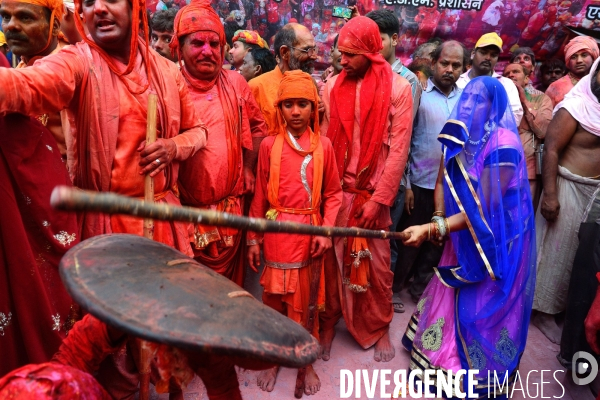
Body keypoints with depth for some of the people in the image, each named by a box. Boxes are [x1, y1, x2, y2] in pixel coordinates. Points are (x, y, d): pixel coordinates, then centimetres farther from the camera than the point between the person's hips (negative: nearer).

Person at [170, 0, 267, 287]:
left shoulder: (236, 84, 5)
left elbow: (257, 126, 16)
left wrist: (248, 167, 8)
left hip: (230, 208, 3)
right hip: (182, 211, -3)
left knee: (229, 284, 17)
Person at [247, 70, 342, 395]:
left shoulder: (323, 146, 0)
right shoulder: (269, 145, -1)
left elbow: (333, 194, 3)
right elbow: (260, 196, 2)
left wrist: (326, 231, -9)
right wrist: (253, 238, 2)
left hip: (310, 232, 0)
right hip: (277, 233, 0)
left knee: (307, 299, 11)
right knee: (274, 298, 11)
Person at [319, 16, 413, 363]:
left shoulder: (398, 88, -5)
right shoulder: (333, 86, 3)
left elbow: (399, 148, -7)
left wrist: (379, 199, -11)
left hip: (374, 191, -2)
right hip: (335, 190, 2)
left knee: (377, 263, 8)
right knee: (333, 258, 8)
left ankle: (380, 326, 29)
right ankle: (329, 321, 28)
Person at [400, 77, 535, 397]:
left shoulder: (503, 145, -24)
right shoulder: (460, 137, 0)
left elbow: (481, 209, -26)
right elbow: (442, 182, 6)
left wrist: (430, 229, -31)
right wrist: (439, 221, -10)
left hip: (495, 242, -7)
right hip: (463, 236, 7)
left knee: (481, 309, 6)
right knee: (451, 298, 19)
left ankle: (477, 381, 30)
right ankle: (445, 360, 43)